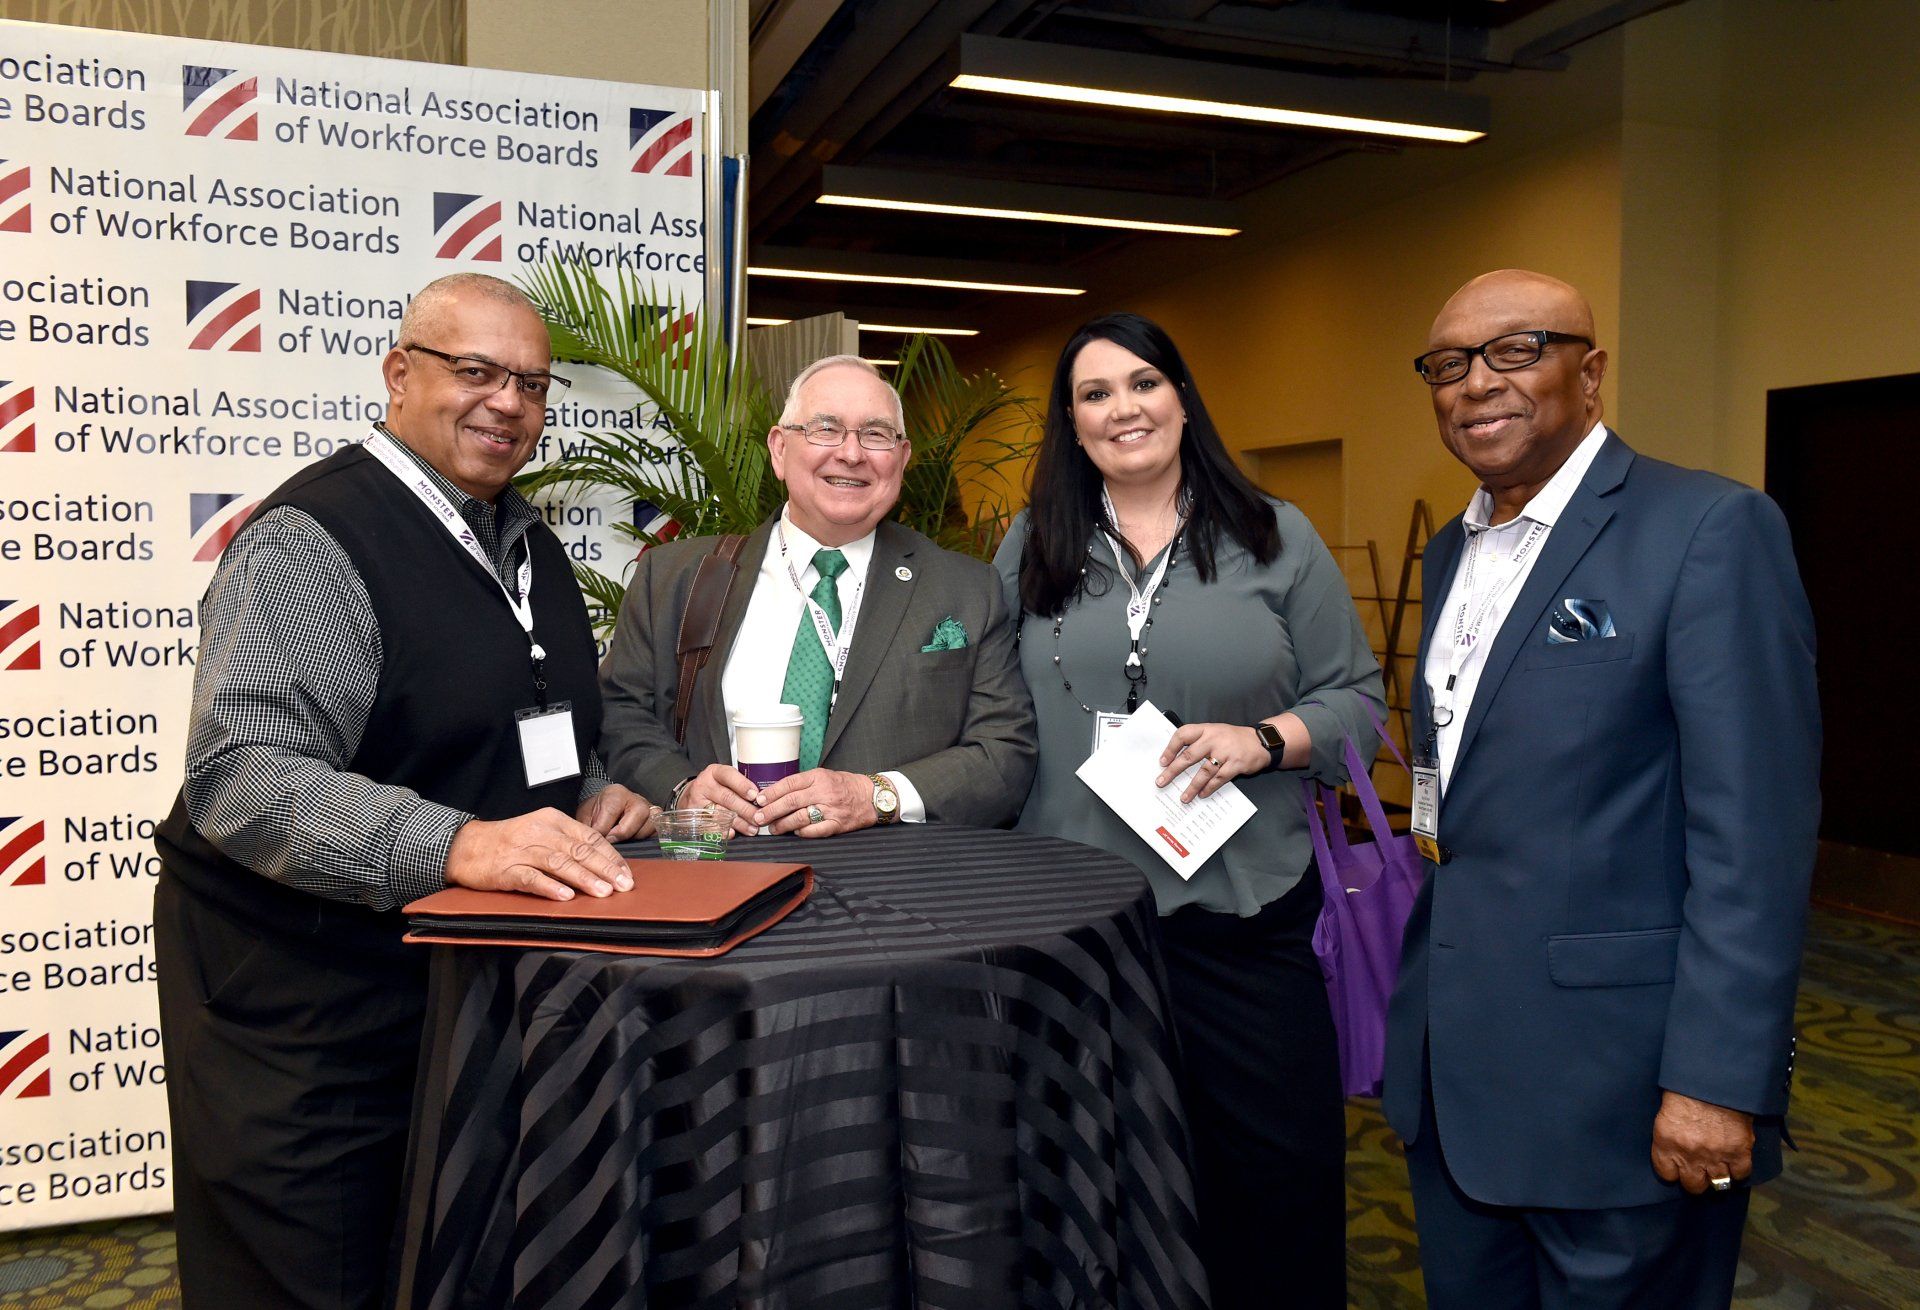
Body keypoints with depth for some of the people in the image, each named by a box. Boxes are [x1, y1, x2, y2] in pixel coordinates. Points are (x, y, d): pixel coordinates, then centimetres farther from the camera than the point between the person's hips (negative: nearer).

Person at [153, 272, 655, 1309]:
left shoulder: (528, 540, 10)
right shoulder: (310, 541, -16)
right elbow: (244, 775, -27)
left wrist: (589, 796, 1)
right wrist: (456, 843, -40)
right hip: (303, 1006, -7)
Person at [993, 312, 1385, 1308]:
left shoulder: (1276, 540, 3)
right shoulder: (1031, 550, 7)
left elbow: (1356, 701, 4)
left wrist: (1262, 740, -15)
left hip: (1247, 915, -1)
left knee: (1280, 1171, 6)